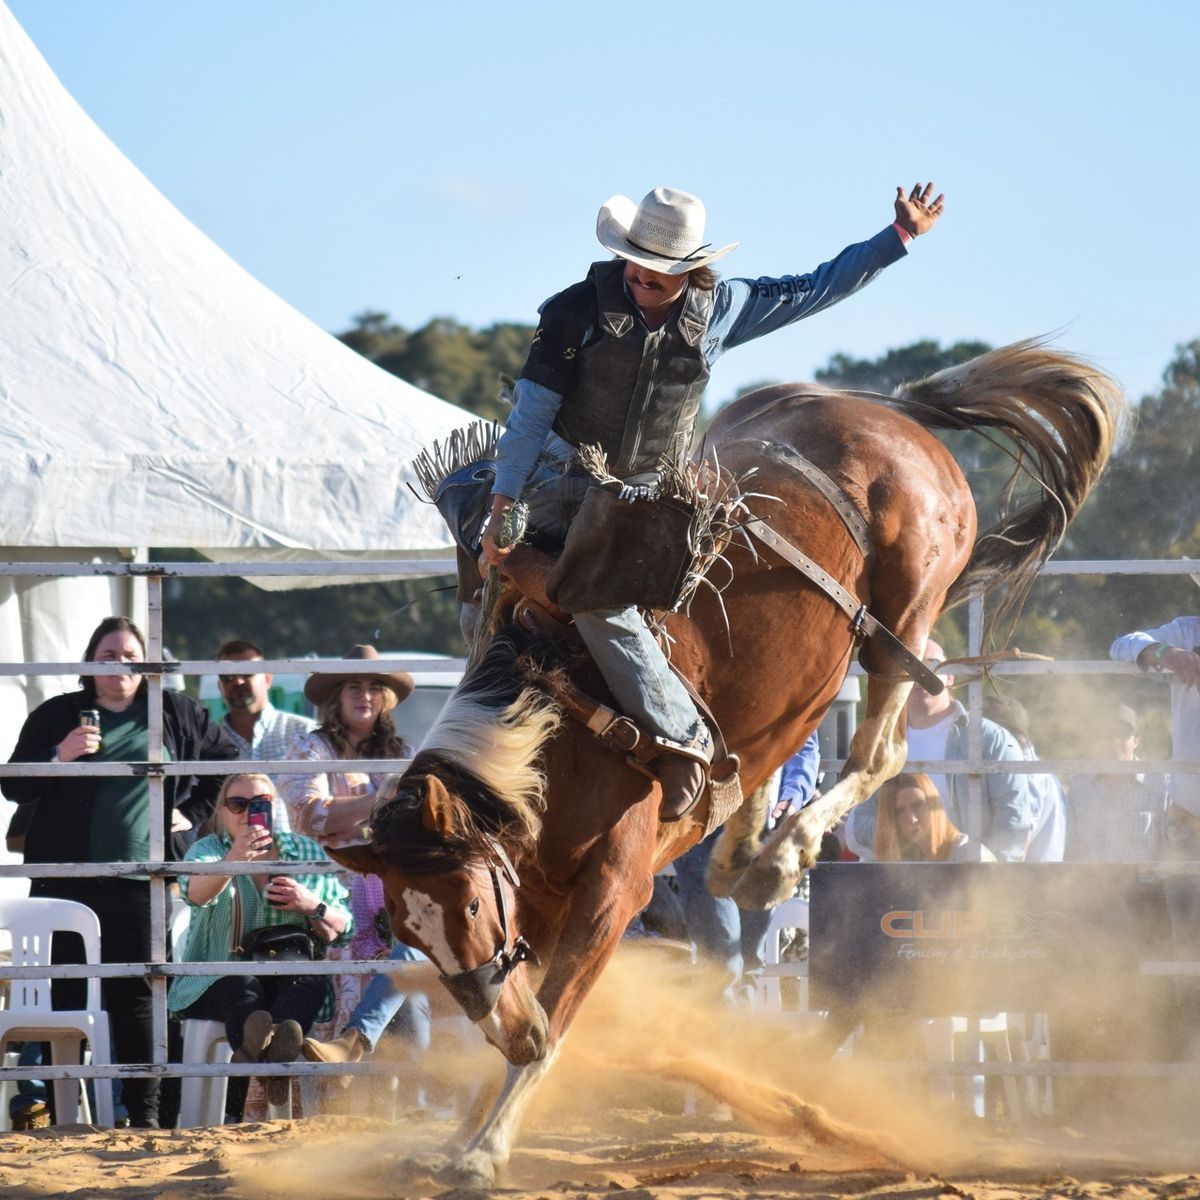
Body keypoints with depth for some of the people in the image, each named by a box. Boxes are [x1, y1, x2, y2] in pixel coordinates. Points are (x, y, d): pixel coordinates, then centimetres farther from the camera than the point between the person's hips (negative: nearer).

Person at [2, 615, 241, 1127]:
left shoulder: (175, 713, 10)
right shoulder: (56, 715, 7)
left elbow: (228, 758, 23)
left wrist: (195, 811, 12)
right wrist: (60, 756, -12)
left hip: (139, 879, 0)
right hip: (66, 879, 0)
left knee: (135, 994, -1)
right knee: (64, 991, -3)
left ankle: (144, 1113, -1)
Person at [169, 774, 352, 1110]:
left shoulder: (307, 852, 16)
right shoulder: (207, 849, 10)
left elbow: (339, 933, 16)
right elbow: (195, 893, -17)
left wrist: (312, 906, -7)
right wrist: (232, 861, -38)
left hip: (290, 978, 2)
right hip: (215, 981, -2)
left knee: (310, 981, -33)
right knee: (241, 984, -37)